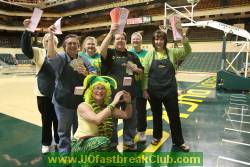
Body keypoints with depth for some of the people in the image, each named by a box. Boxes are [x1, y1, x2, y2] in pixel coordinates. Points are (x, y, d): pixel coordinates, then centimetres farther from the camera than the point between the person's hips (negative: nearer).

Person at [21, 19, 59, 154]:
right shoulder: (38, 53, 2)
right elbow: (25, 48, -16)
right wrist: (27, 31, -27)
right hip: (43, 93, 0)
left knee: (58, 118, 13)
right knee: (46, 118, 11)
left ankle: (59, 141, 32)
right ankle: (46, 143, 30)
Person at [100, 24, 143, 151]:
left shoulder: (132, 55, 12)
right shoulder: (110, 53, 1)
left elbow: (141, 71, 16)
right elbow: (101, 50, -23)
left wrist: (135, 69, -7)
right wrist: (111, 32, -27)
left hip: (129, 91, 4)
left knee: (130, 118, 13)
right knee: (111, 118, 8)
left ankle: (128, 142, 31)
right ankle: (112, 143, 26)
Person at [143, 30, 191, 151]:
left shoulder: (172, 52, 3)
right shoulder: (150, 54, 1)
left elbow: (187, 51, -10)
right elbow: (145, 73, 0)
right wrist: (145, 89, -4)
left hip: (170, 90, 0)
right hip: (154, 91, 0)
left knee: (174, 115, 8)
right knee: (156, 115, 15)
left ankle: (178, 141, 25)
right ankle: (157, 136, 37)